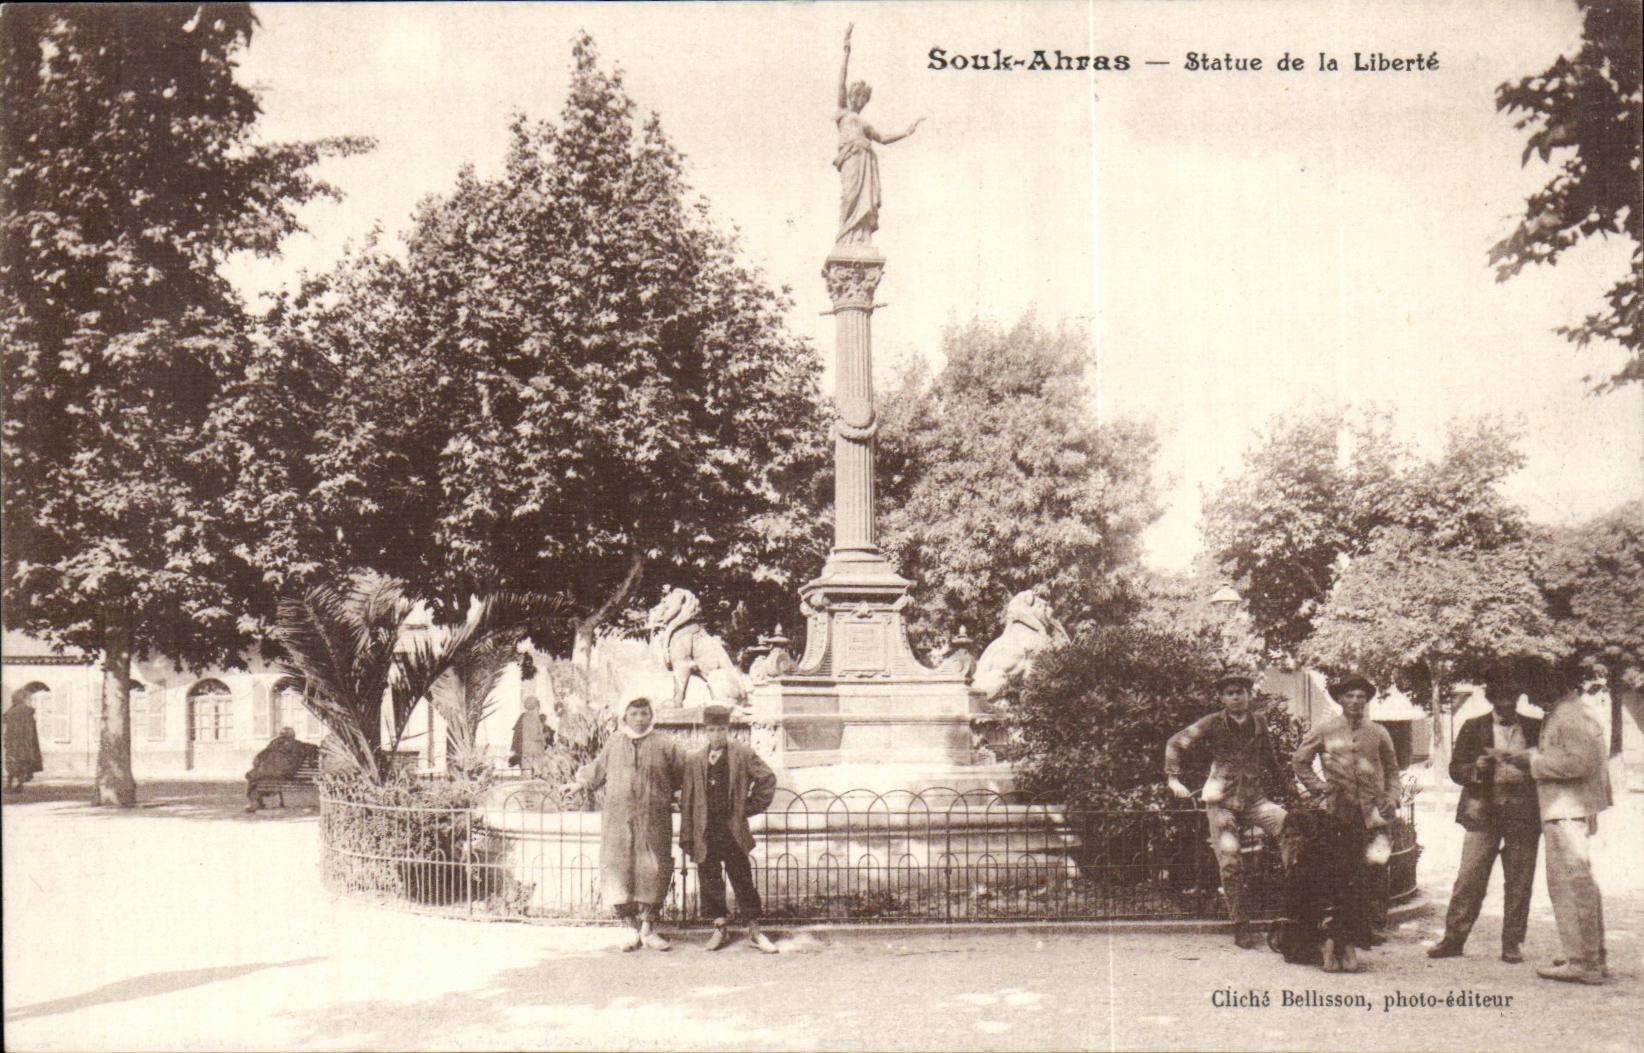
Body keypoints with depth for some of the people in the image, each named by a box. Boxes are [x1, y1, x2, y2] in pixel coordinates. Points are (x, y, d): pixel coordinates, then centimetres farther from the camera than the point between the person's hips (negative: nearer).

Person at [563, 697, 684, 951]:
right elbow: (598, 769, 24)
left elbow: (681, 777, 9)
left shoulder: (665, 744, 2)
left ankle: (648, 927, 13)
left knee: (653, 872, -1)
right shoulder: (614, 743, 9)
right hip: (618, 820, 2)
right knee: (619, 871, -2)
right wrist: (581, 783, 17)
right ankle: (632, 927, 9)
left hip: (653, 822, -2)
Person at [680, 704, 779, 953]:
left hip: (733, 829, -2)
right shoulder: (694, 760, 4)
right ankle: (719, 928, 20)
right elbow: (687, 801, 5)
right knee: (710, 881, 7)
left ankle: (754, 932, 10)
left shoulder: (743, 754, -1)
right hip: (705, 833, 2)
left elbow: (768, 779, 6)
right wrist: (686, 837, 1)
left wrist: (750, 807, 1)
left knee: (743, 880, 2)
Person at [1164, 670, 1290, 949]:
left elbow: (1270, 763, 28)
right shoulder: (1212, 724, 2)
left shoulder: (1258, 727, 11)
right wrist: (1173, 779, -2)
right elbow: (1176, 744, 5)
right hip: (1221, 800, -2)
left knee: (1287, 823, -27)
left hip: (1253, 799, 2)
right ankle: (1241, 927, 3)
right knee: (1230, 862, -7)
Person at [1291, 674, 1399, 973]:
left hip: (1371, 814, 2)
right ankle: (1335, 942, 2)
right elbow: (1299, 761, 12)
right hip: (1336, 814, -2)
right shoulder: (1323, 730, 6)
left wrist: (1391, 800, 8)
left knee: (1368, 879, -5)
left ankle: (1349, 942, 1)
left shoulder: (1378, 733, 12)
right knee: (1336, 878, -4)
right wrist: (1319, 790, 2)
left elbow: (1392, 769, 22)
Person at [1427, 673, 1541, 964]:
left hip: (1523, 816, 1)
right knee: (1469, 878, -3)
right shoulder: (1473, 728, 9)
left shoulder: (1535, 729, 11)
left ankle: (1512, 944, 11)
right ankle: (1453, 939, 4)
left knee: (1519, 883, 2)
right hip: (1483, 814, -1)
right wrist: (1476, 769, -15)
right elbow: (1455, 770, 6)